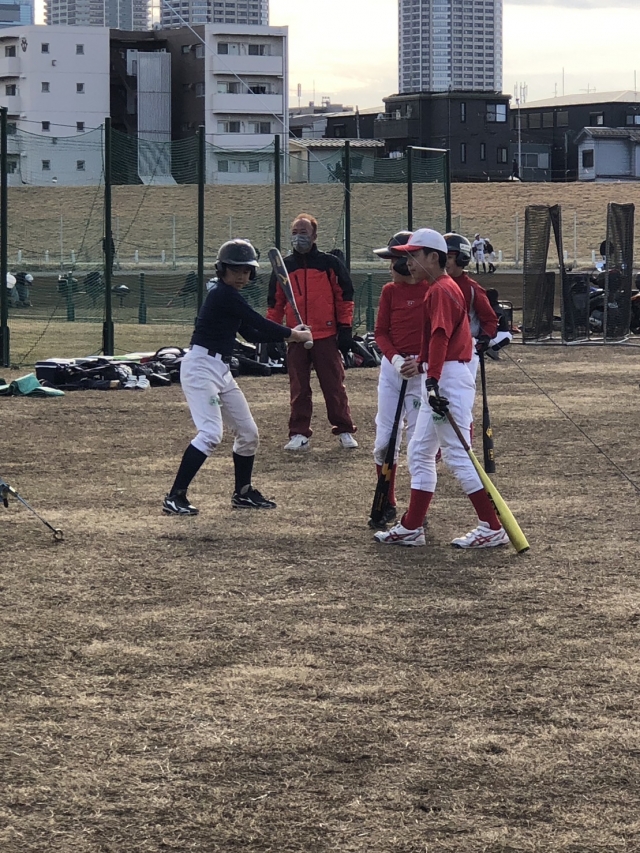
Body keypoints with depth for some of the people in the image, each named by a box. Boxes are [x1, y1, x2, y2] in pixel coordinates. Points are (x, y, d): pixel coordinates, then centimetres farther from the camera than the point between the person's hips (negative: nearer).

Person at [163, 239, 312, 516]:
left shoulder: (230, 296, 14)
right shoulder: (222, 294, -16)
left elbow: (251, 333, 20)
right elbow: (259, 323, -17)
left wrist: (287, 335, 9)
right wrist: (295, 334, -5)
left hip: (221, 369, 10)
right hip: (200, 367, -10)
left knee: (248, 431, 13)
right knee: (211, 433, -21)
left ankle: (243, 493, 28)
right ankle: (174, 497, -19)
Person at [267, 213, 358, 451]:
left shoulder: (330, 264, 1)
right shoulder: (284, 267, 9)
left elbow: (344, 296, 2)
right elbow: (275, 304, 14)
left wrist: (345, 328, -3)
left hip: (326, 336, -3)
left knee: (334, 386, 2)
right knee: (298, 389, 5)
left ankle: (344, 431, 9)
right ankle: (299, 434, 10)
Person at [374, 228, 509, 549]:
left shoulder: (442, 290, -13)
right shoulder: (438, 290, 18)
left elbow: (440, 337, -24)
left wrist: (432, 381, -31)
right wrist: (422, 365, 26)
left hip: (448, 378, -11)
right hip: (439, 380, 11)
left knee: (457, 454, -10)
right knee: (419, 452, 13)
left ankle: (492, 528, -8)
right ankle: (411, 528, 16)